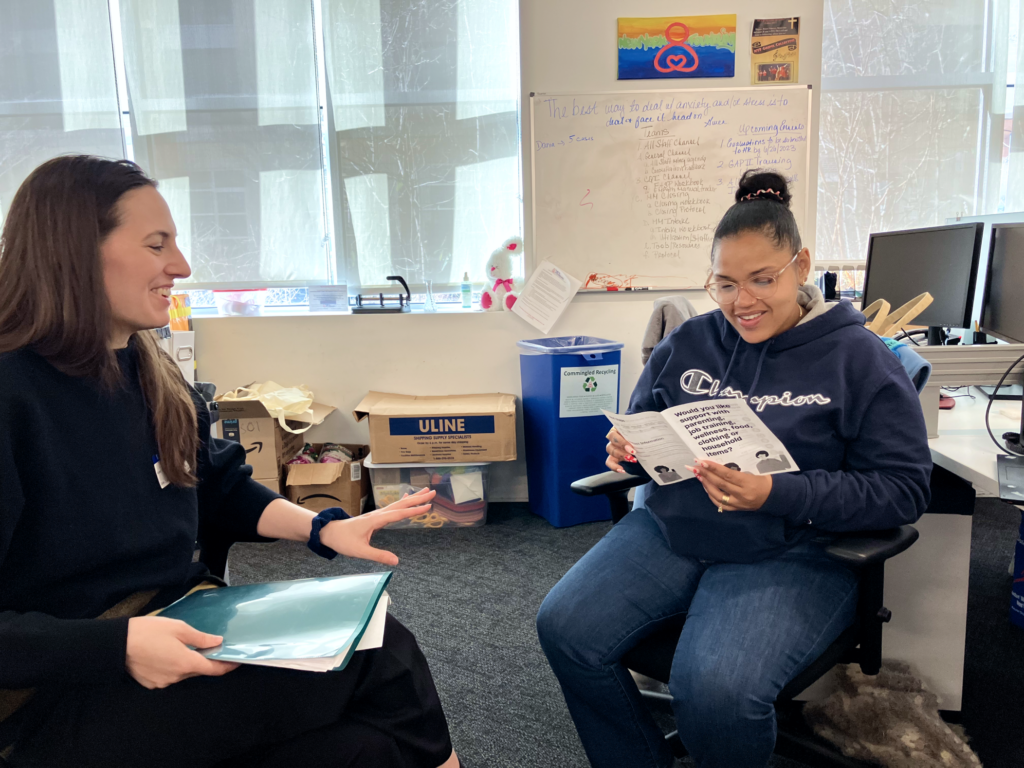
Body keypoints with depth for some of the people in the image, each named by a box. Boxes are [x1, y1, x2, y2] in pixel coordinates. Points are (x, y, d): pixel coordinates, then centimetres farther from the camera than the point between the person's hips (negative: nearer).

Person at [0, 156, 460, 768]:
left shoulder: (151, 374, 8)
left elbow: (221, 489, 18)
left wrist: (325, 528, 4)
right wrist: (116, 644, -29)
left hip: (184, 625, 7)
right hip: (60, 693, -6)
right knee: (376, 659, -20)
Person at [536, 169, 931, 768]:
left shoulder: (858, 358, -2)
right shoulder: (687, 343, 9)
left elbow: (904, 490, -7)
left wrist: (778, 495, -21)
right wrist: (628, 449, -6)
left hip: (792, 552, -4)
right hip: (669, 530, 5)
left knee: (715, 688, -29)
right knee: (565, 628, -14)